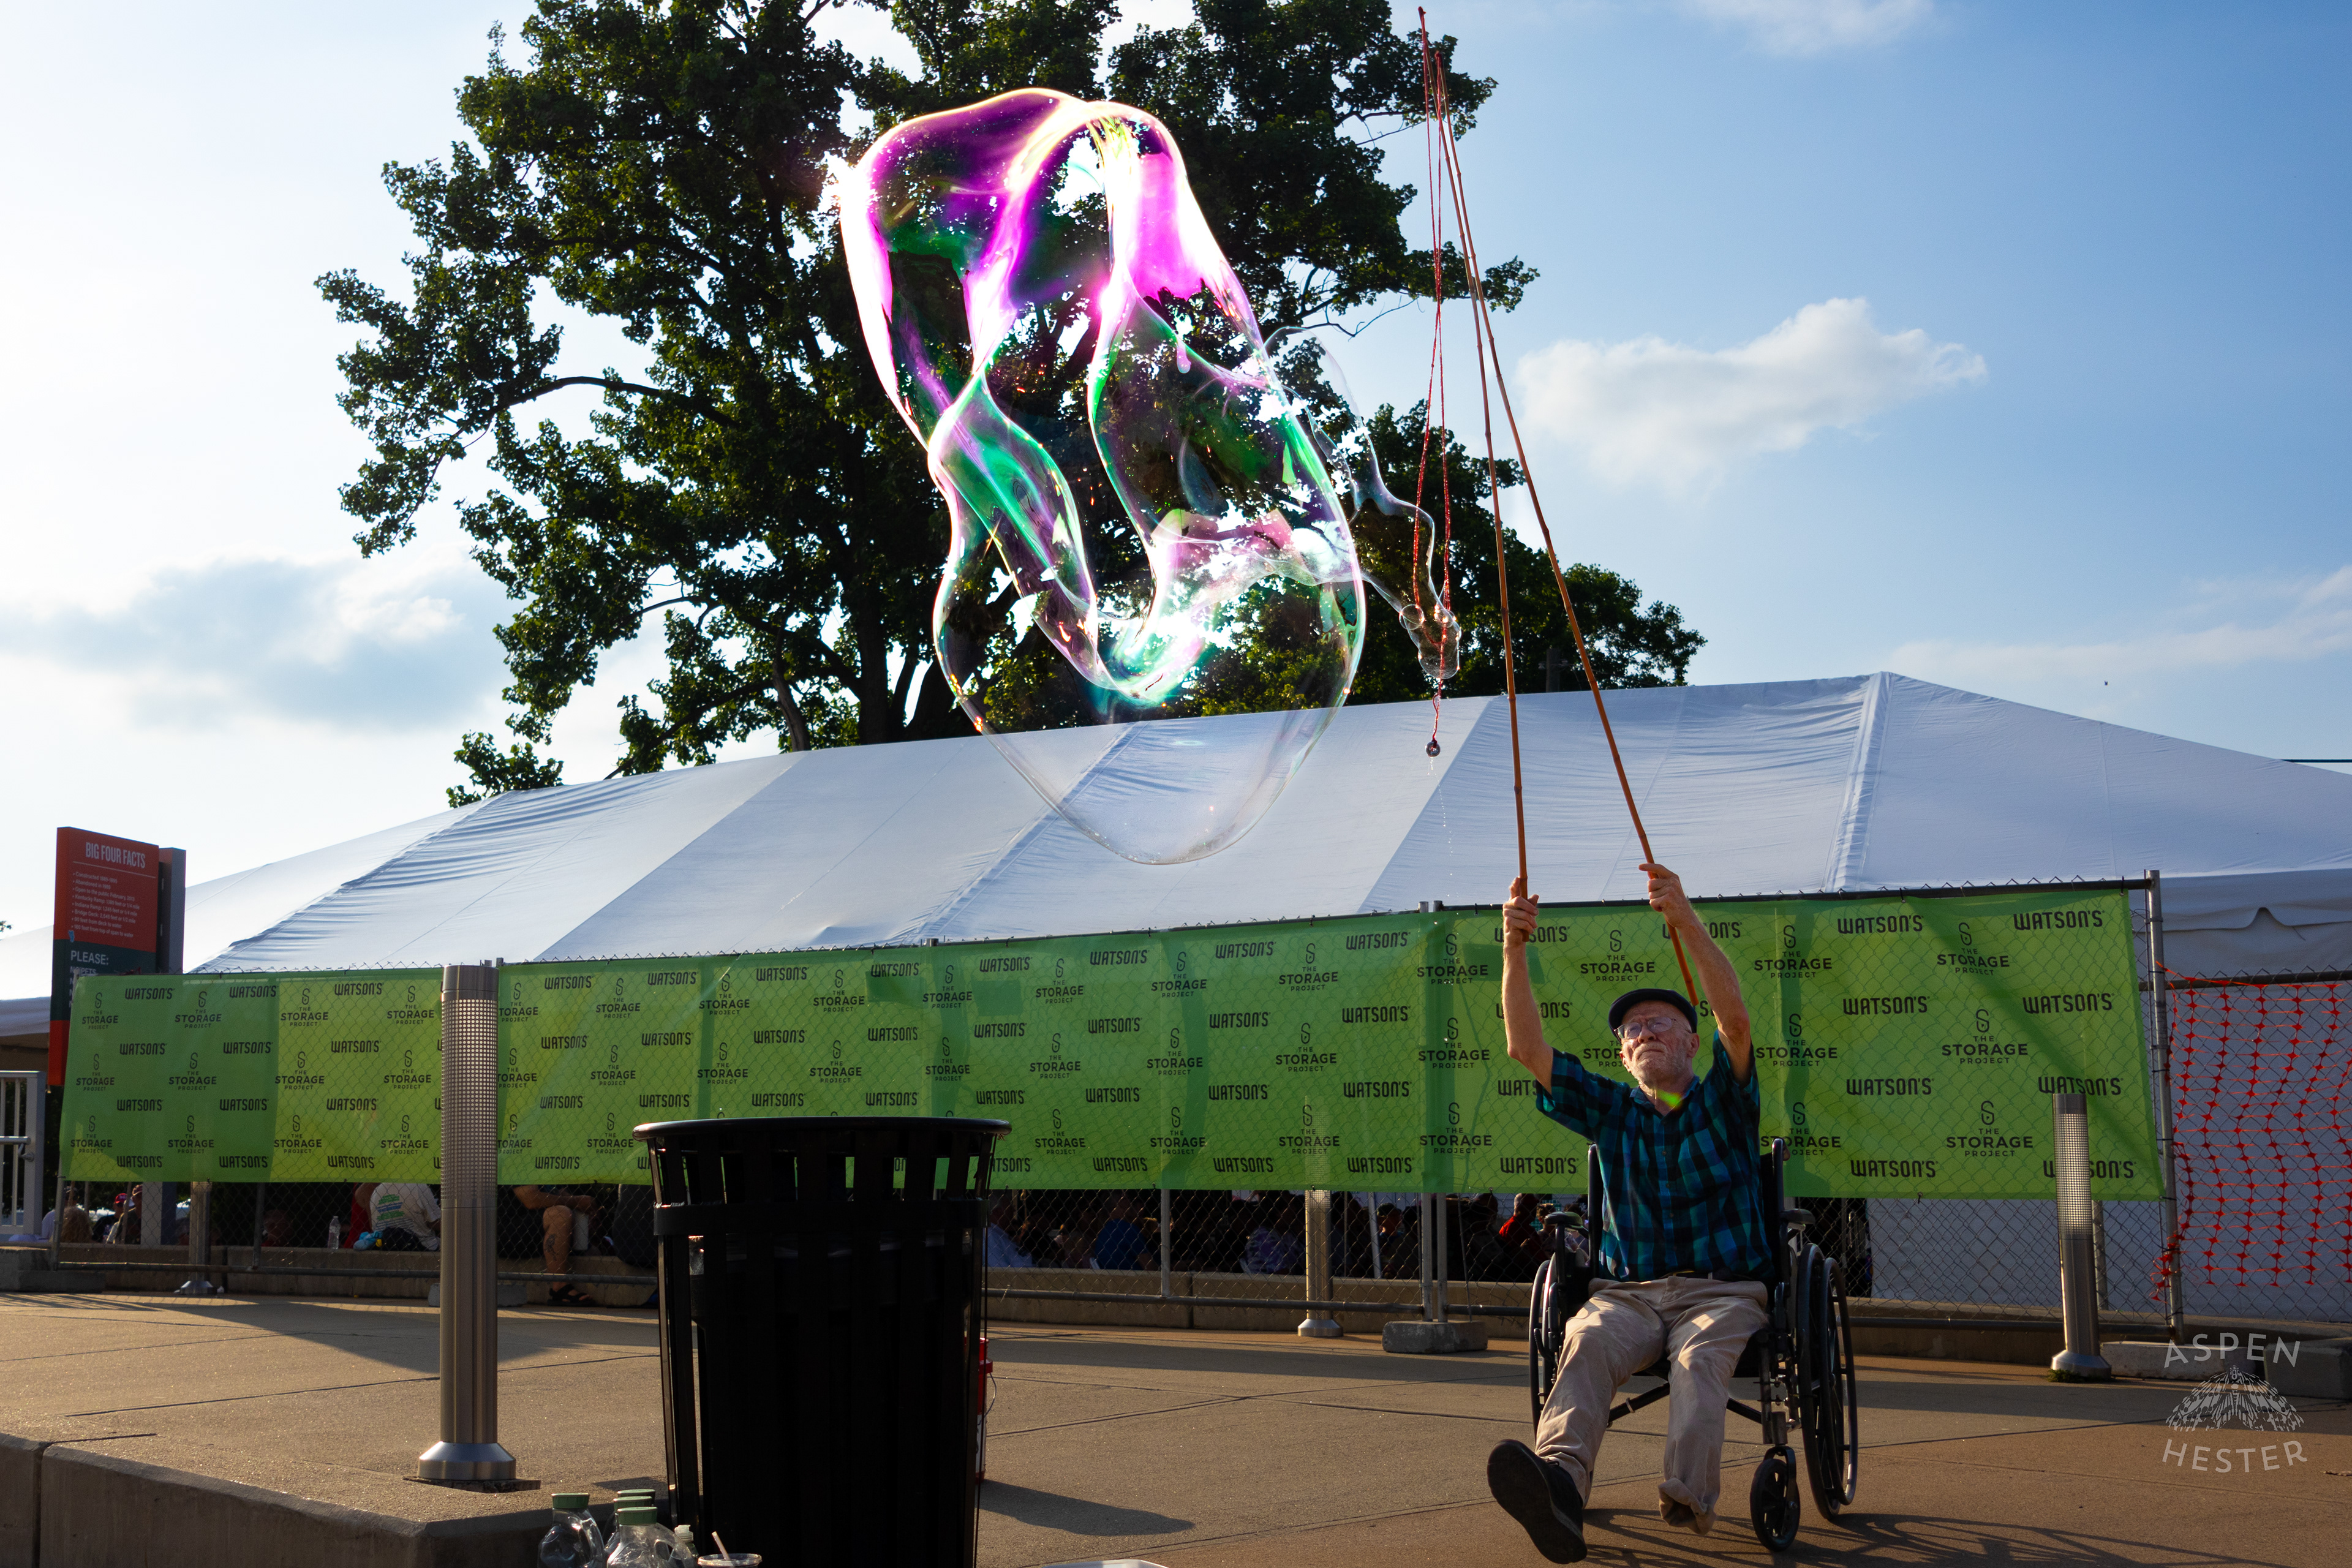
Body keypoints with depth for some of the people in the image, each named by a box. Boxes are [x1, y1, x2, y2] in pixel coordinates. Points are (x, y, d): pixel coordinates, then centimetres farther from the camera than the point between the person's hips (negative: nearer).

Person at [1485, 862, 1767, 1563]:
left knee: (1700, 1360, -35)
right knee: (1586, 1346, -32)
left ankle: (1687, 1495, -59)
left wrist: (1687, 921, -23)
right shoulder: (1611, 1110, 17)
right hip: (1627, 1290, 1)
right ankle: (1558, 1484, -60)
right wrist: (1514, 951, -7)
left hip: (1721, 1289, -1)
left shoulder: (1722, 1101, 9)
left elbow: (1735, 1016, -10)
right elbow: (1526, 1047, 6)